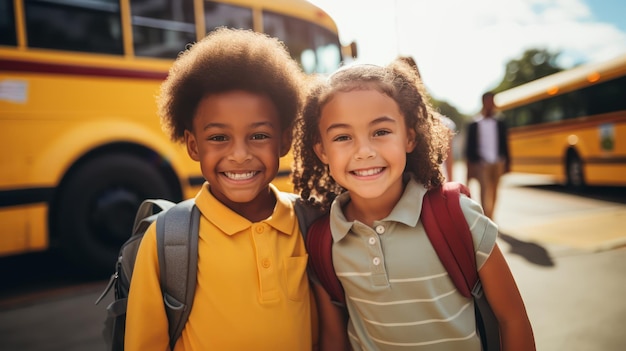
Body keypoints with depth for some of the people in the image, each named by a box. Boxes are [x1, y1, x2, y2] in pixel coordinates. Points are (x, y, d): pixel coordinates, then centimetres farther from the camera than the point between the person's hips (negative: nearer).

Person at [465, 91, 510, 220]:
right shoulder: (474, 125, 1)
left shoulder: (500, 123, 10)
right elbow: (469, 146, 1)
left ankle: (490, 218, 22)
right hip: (482, 164, -3)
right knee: (485, 192, -11)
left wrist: (507, 162, 9)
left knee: (494, 193, 10)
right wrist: (470, 166, -2)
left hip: (498, 163, 4)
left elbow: (505, 143, 12)